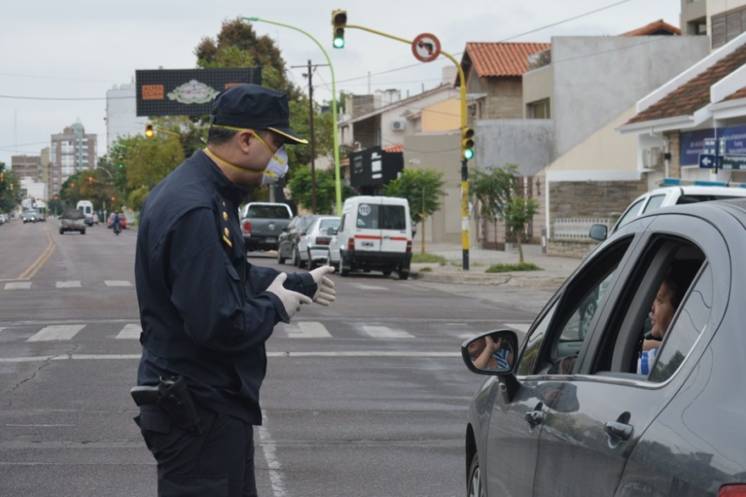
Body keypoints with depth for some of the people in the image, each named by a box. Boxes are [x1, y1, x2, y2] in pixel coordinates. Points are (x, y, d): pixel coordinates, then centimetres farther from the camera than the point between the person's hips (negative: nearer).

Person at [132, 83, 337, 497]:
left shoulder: (202, 194, 9)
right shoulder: (195, 210, -24)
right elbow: (217, 324, -29)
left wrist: (298, 284, 21)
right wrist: (275, 306, -12)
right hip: (200, 412, -11)